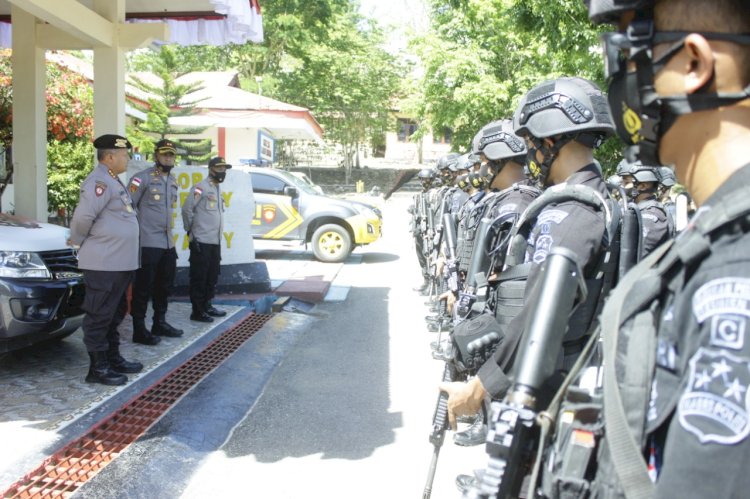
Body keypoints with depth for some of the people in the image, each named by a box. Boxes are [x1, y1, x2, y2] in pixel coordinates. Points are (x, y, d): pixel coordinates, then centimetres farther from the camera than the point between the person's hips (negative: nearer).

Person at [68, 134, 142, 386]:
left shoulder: (114, 182, 18)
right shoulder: (100, 182, -16)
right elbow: (82, 217, -23)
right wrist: (78, 242, -8)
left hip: (119, 262, 10)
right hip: (104, 263, -10)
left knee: (115, 314, 17)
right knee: (99, 316, -3)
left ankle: (113, 359, 27)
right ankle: (98, 368, 3)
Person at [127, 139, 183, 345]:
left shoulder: (173, 180, 14)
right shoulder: (142, 178, -9)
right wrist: (137, 229, -11)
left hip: (168, 242, 8)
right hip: (148, 243, -8)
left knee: (164, 285, 16)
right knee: (143, 286, -2)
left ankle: (160, 323, 29)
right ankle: (139, 329, 5)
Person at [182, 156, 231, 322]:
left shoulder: (218, 189, 17)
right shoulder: (200, 187, -9)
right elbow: (187, 209, -13)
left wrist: (218, 237, 17)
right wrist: (190, 231, -7)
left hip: (215, 241, 9)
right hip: (201, 241, -9)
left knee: (212, 276, 15)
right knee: (199, 277, -3)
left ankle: (207, 306, 26)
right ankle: (197, 311, 2)